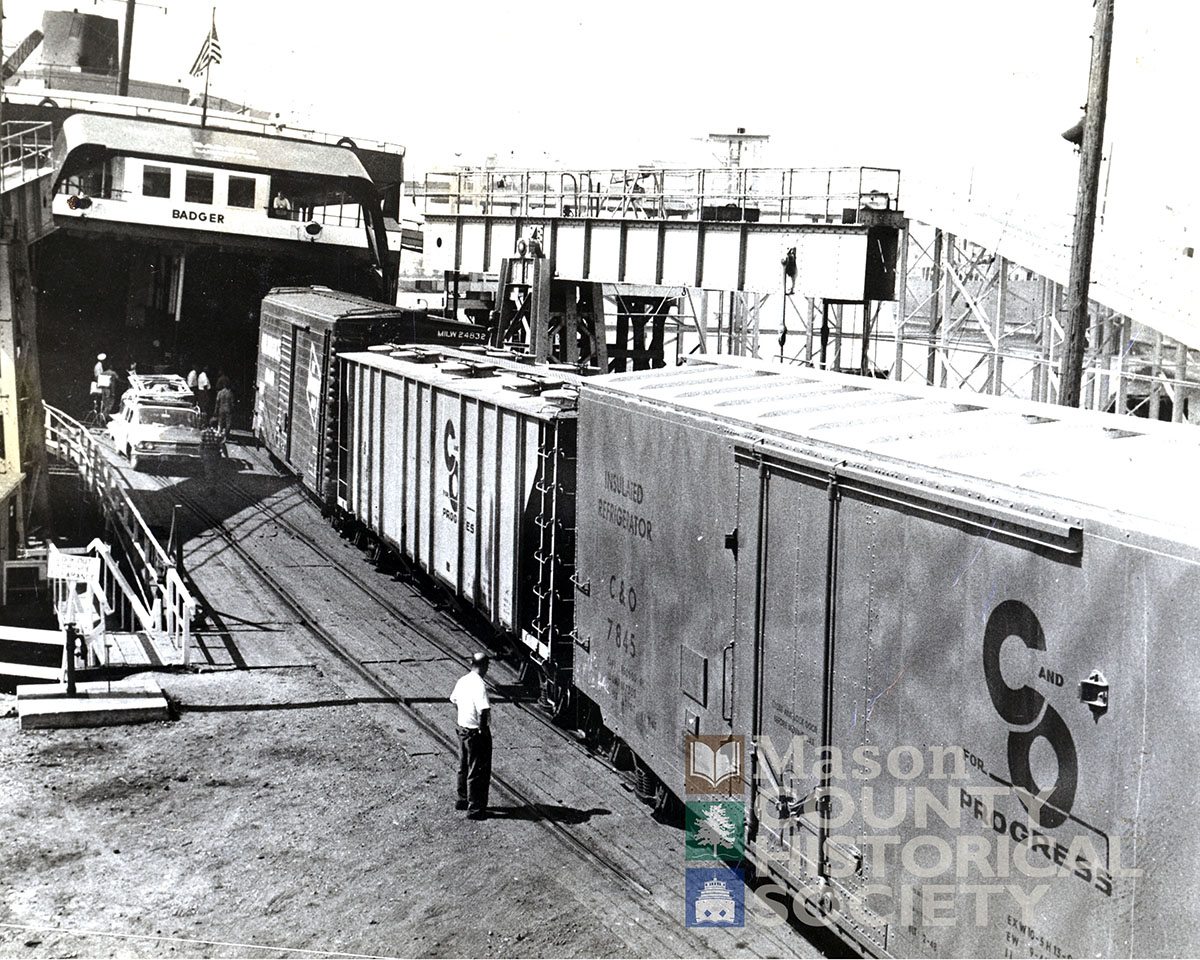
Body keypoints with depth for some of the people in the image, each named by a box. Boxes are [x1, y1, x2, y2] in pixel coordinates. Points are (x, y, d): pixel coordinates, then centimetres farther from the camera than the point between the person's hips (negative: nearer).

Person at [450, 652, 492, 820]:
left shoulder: (463, 680, 2)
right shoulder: (479, 685, -24)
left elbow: (454, 700, 18)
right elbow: (483, 711, -32)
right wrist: (483, 729, -20)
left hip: (462, 729, 8)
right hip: (476, 733, -8)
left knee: (464, 767, 22)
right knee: (478, 772, 2)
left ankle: (463, 800, 36)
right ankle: (475, 809, 9)